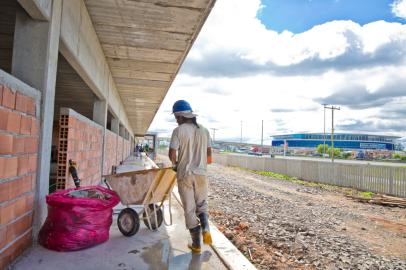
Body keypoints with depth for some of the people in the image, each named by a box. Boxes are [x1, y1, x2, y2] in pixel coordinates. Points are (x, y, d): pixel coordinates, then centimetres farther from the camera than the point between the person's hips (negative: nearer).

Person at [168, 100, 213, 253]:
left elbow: (172, 154, -11)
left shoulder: (179, 130, -9)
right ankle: (205, 229, -5)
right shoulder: (204, 130, 5)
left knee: (189, 209, 7)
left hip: (184, 174, -3)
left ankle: (196, 245, 13)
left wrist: (175, 163, 10)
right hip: (201, 174, 4)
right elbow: (209, 156, 8)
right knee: (202, 204, 20)